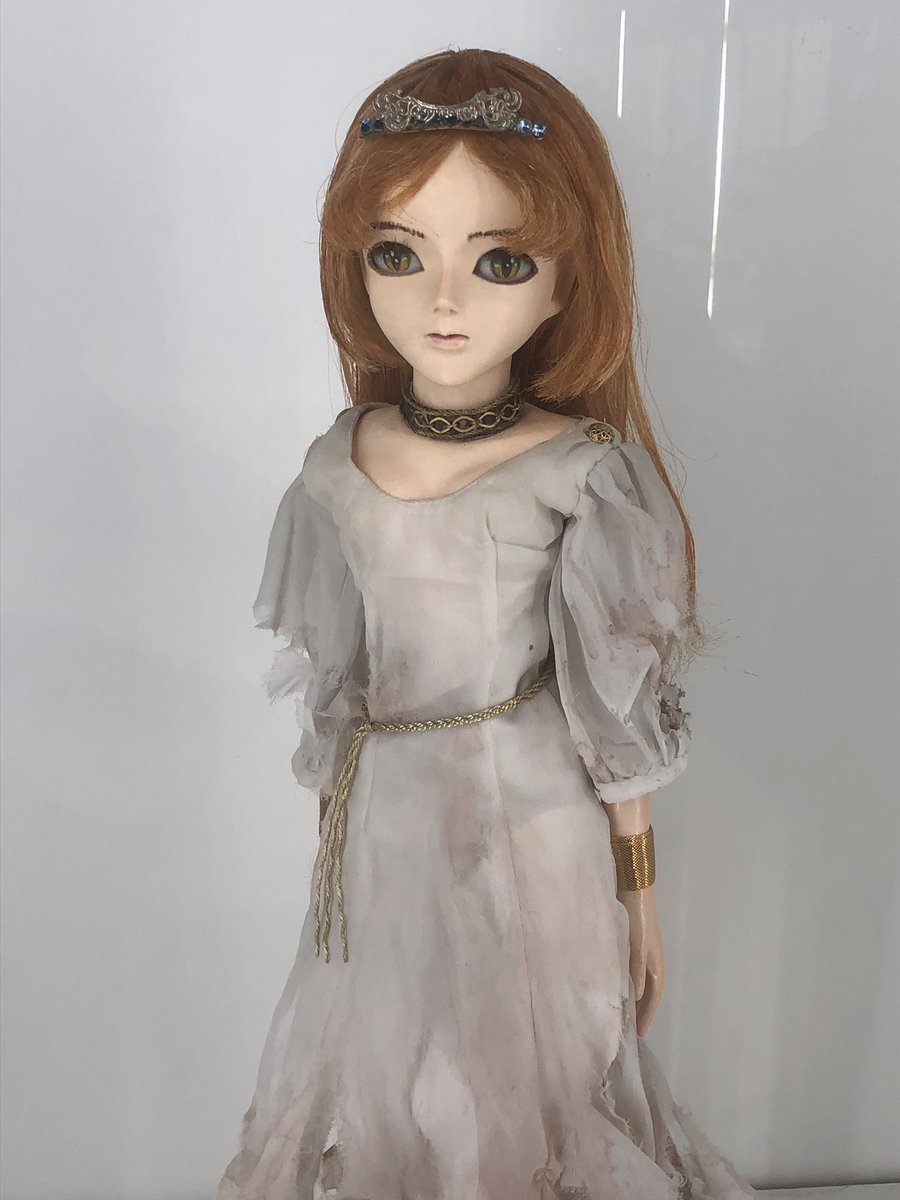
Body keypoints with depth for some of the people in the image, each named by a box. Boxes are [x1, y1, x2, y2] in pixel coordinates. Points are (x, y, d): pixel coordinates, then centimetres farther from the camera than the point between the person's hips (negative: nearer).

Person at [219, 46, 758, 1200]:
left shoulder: (582, 470, -15)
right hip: (384, 838, 4)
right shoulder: (339, 466, -5)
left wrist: (637, 890, -1)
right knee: (387, 1095, 20)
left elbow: (614, 714, -8)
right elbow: (333, 686, 6)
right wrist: (336, 837, 13)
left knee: (522, 1091, 16)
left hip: (533, 836, -3)